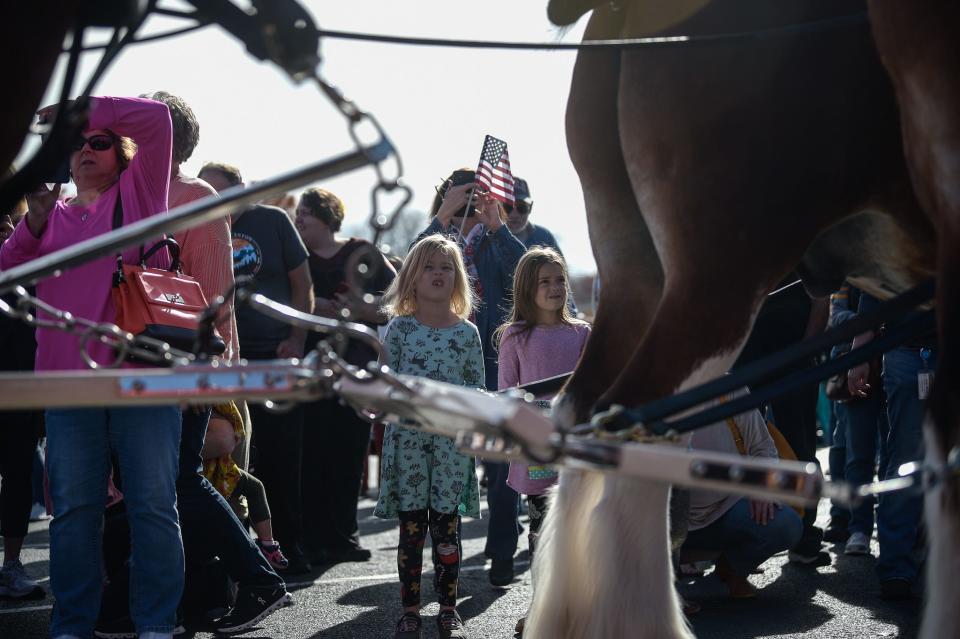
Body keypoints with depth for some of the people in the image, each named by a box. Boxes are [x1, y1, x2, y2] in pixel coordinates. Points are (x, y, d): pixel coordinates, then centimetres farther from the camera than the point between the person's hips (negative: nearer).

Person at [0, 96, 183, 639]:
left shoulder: (138, 192, 11)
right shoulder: (55, 217, 19)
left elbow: (156, 118, 0)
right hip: (70, 383, 3)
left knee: (153, 505, -2)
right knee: (74, 509, 5)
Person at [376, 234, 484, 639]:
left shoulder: (467, 332, 5)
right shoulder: (399, 327, 2)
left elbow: (476, 388, 5)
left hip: (452, 441, 1)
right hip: (408, 438, -1)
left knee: (446, 526, 5)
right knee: (411, 526, 4)